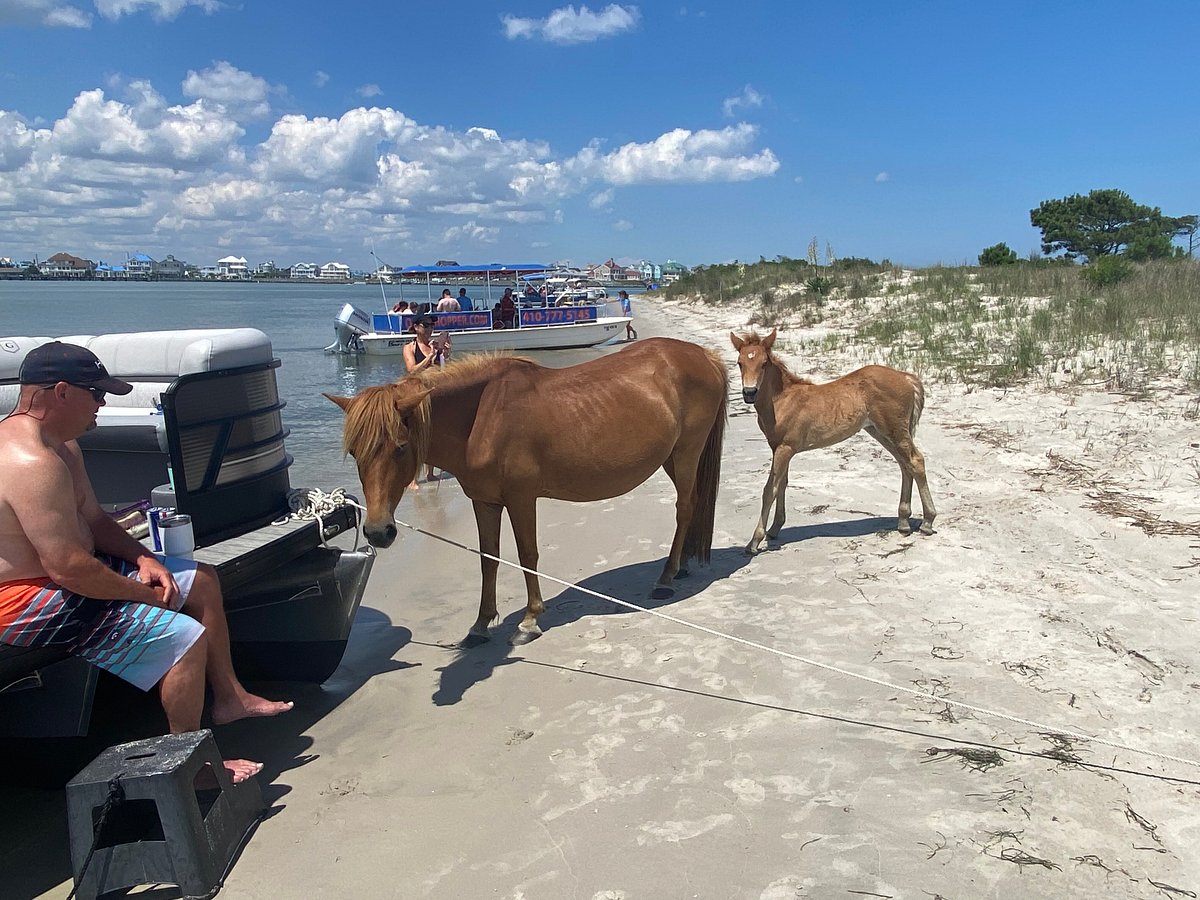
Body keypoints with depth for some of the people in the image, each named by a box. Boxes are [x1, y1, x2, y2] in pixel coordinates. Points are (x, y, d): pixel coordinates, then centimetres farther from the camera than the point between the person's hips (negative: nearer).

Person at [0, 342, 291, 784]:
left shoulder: (60, 443, 7)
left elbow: (92, 518, 14)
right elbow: (66, 567, -32)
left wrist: (143, 558, -3)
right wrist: (147, 594, -19)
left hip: (60, 570, 11)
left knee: (202, 581, 14)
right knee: (186, 637, -21)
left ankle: (228, 696, 25)